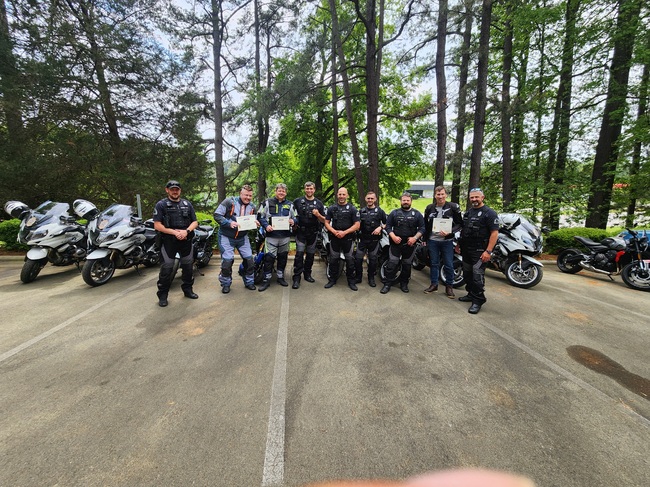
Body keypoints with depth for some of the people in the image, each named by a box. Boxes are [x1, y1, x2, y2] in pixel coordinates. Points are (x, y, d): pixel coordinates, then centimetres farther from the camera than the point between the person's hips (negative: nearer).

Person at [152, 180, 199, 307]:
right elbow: (157, 225, -9)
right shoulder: (161, 205, -2)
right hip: (168, 241, -4)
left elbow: (195, 222, 7)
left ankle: (187, 289, 28)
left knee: (188, 266, 12)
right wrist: (174, 232, -18)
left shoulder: (187, 204, 10)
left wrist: (186, 231, -12)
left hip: (186, 240, 4)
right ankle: (163, 295, 11)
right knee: (167, 268, -2)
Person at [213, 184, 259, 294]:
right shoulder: (229, 202, -12)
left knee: (249, 259, 3)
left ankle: (249, 282, 23)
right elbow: (217, 215, -14)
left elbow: (253, 222, 16)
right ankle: (226, 284, 18)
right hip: (226, 237, -4)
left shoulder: (252, 207, 4)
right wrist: (229, 223, -27)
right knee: (227, 260, -6)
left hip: (243, 237, 5)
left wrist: (255, 223, -8)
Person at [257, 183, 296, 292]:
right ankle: (267, 280, 6)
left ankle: (280, 277, 28)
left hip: (285, 236, 3)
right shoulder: (267, 203, 3)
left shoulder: (290, 205, 12)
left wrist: (293, 221, -7)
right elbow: (260, 216, 4)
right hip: (271, 235, -3)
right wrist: (266, 225, -12)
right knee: (269, 257, -5)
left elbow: (295, 218, 16)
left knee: (283, 257, 12)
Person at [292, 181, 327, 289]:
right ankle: (296, 278, -6)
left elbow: (324, 220, 7)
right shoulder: (297, 201, 5)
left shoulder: (319, 203, 8)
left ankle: (307, 274, 25)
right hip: (301, 232, -2)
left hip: (313, 233, 2)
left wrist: (318, 214, -12)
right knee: (299, 254, -10)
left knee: (310, 255, 10)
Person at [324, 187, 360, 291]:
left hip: (348, 238, -2)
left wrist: (344, 232, -16)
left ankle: (351, 281, 15)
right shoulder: (332, 208, 8)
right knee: (333, 259, 9)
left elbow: (357, 225, -5)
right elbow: (327, 223, 6)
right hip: (334, 237, 2)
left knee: (349, 260, 5)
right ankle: (332, 279, 21)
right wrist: (334, 232, -11)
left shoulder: (352, 208, 0)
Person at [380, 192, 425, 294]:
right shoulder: (394, 212, 4)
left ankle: (404, 283, 24)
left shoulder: (417, 214, 5)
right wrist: (393, 236, -13)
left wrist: (415, 238, -14)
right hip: (395, 243, -1)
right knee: (392, 264, -4)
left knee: (407, 265, 11)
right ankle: (387, 284, 4)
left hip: (410, 244, 1)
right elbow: (388, 226, 1)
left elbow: (422, 228, 1)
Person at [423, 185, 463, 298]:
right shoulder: (429, 208, 5)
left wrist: (450, 232, -19)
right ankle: (434, 284, 23)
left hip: (447, 241, -2)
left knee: (448, 265, 3)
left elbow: (459, 224, -3)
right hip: (432, 240, 3)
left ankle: (449, 286, 18)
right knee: (434, 263, 11)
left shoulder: (454, 207, -4)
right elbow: (425, 224, 12)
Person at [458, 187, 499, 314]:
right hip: (466, 250, 8)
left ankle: (478, 301, 3)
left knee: (477, 276, -7)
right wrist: (459, 244, 15)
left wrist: (488, 251, -20)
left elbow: (494, 233, -15)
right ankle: (471, 294, 29)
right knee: (467, 274, 15)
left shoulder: (489, 213, -9)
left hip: (480, 251, -8)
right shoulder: (467, 212, 14)